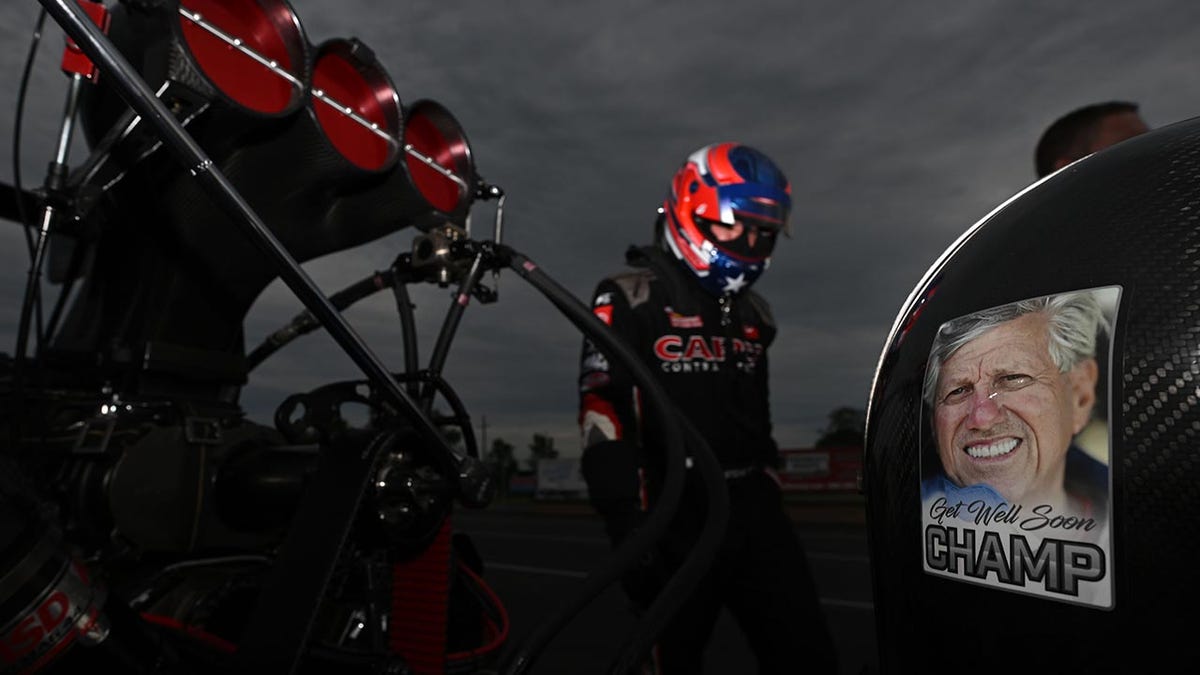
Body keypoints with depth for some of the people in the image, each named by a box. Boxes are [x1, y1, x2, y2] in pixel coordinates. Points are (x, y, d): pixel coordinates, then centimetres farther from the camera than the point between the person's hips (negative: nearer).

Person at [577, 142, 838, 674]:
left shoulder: (751, 314, 16)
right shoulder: (632, 299, -6)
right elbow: (603, 412, -15)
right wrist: (627, 527, -21)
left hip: (751, 509, 6)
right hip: (676, 515, -6)